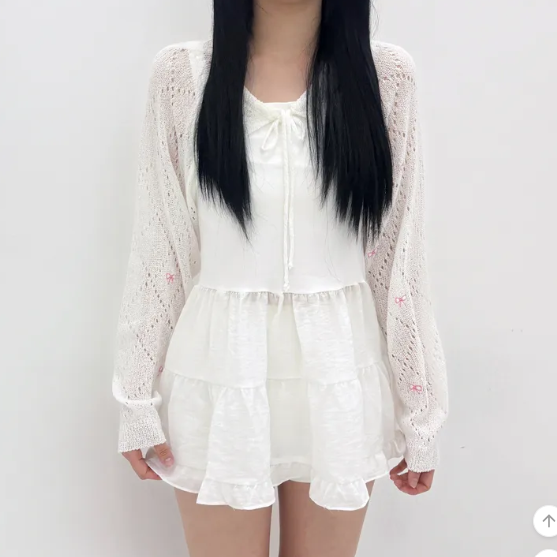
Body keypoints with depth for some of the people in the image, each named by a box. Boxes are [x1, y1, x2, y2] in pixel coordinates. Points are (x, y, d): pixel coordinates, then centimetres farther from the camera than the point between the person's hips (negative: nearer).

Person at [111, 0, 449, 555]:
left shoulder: (386, 73, -2)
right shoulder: (181, 73, -3)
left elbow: (401, 254, 0)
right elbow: (158, 246, 1)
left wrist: (417, 409, 3)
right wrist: (139, 395, 3)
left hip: (339, 371, 1)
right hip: (220, 371, 0)